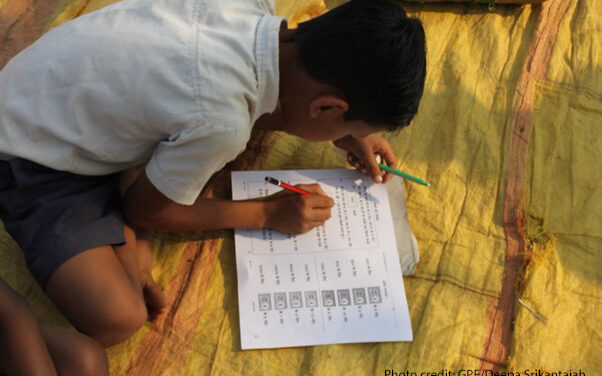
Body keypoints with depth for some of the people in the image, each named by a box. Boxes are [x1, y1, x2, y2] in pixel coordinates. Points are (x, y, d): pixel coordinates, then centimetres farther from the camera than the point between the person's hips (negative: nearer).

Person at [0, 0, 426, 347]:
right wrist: (266, 212, -8)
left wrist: (345, 134, 1)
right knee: (116, 320, -25)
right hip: (36, 160, -8)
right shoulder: (221, 124, -36)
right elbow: (145, 210, -15)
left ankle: (121, 230, 0)